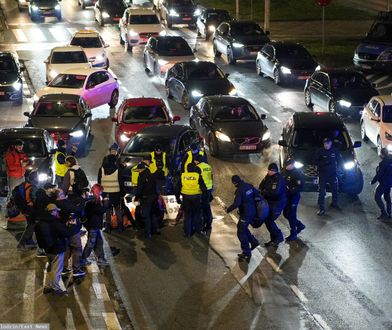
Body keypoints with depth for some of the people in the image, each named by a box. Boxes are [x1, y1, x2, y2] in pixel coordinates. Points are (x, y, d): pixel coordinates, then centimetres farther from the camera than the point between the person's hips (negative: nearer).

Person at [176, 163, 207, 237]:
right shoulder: (198, 176, -4)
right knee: (196, 214, 14)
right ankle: (198, 229, 16)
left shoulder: (182, 176, 2)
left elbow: (178, 188, 6)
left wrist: (177, 198, 14)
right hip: (196, 197, -1)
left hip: (186, 197, 1)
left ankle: (187, 232, 9)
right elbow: (203, 187, -4)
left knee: (187, 215, 8)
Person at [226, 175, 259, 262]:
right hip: (253, 211, 9)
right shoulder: (249, 186, 2)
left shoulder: (240, 190, -21)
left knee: (241, 233, 2)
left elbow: (236, 203, -26)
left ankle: (247, 253, 5)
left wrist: (228, 209, -11)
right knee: (242, 227, 26)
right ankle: (253, 241, 27)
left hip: (246, 214, -9)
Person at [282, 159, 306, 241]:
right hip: (286, 196, 7)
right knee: (286, 214, 13)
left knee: (291, 215, -3)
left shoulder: (297, 173, -17)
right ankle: (300, 225, 34)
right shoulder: (284, 172, 2)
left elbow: (300, 187, -20)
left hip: (294, 196, -7)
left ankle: (293, 234, 11)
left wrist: (290, 190, -27)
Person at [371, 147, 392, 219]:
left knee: (377, 197, -2)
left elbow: (379, 174, -22)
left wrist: (373, 181, -10)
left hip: (384, 183, -9)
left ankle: (384, 213, -6)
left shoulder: (383, 163, -25)